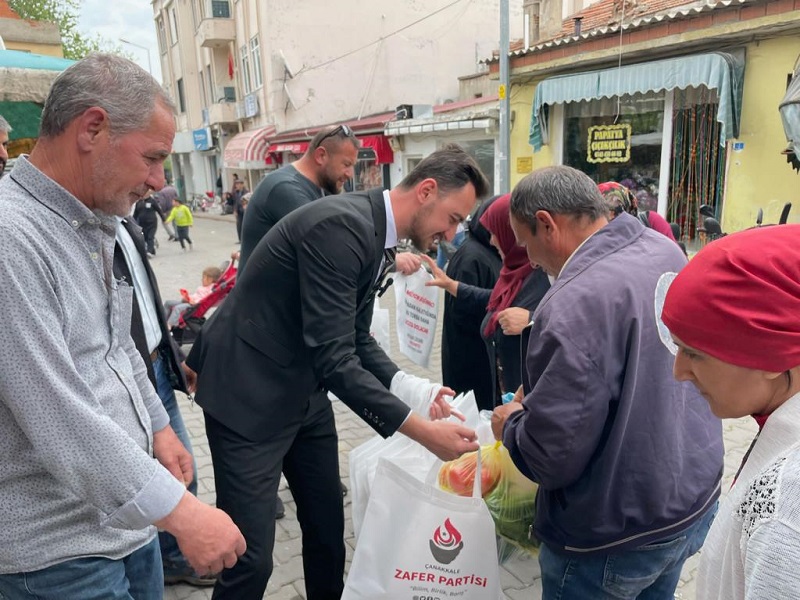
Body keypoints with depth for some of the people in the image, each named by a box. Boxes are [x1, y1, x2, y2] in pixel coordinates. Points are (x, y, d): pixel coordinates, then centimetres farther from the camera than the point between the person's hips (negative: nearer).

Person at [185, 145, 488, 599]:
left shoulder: (379, 240, 4)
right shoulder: (342, 225, -26)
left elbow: (357, 340, 8)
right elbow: (333, 358, -30)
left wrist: (411, 388, -6)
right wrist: (421, 430, -27)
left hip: (305, 392, 9)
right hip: (250, 392, -9)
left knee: (328, 527, 18)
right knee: (251, 556, -1)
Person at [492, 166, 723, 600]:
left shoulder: (575, 304, -31)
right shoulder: (665, 250, -3)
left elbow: (552, 457, -29)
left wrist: (511, 425, -7)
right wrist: (538, 397, 12)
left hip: (618, 535, -7)